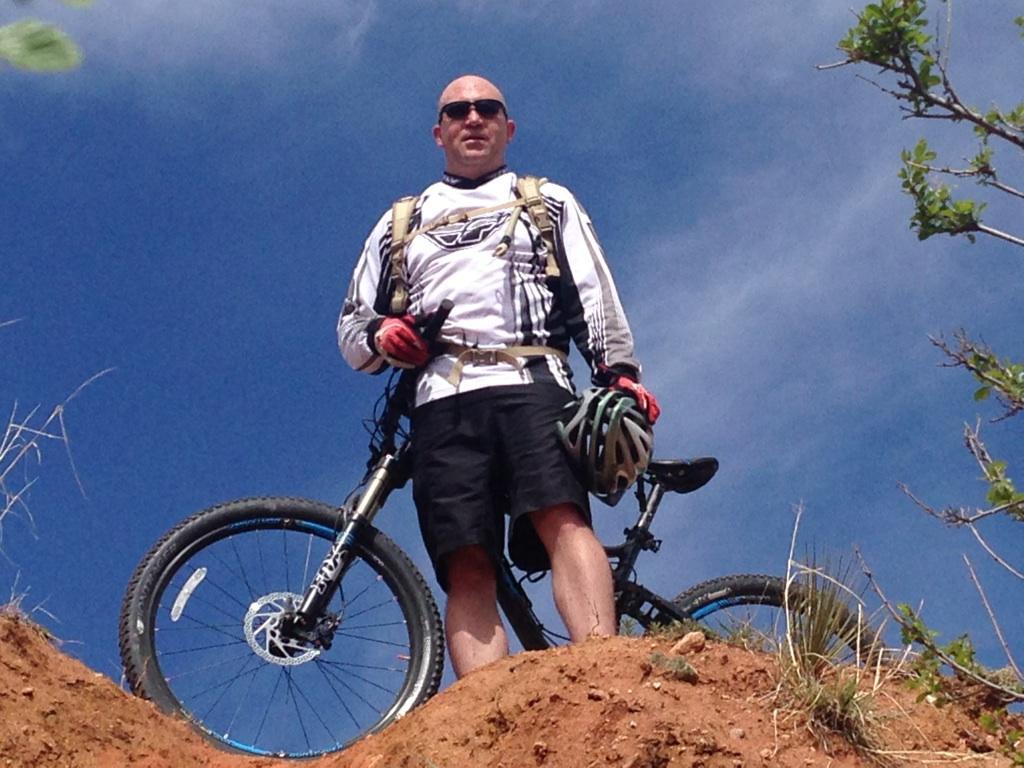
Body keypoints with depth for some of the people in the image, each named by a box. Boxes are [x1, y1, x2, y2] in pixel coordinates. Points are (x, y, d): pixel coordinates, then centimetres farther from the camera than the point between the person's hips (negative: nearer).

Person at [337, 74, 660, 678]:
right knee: (469, 568, -17)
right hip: (443, 402, 2)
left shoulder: (550, 203, 28)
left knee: (562, 517, -28)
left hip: (532, 386, -1)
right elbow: (351, 328, 27)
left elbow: (596, 299, 15)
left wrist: (619, 371, -4)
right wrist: (380, 335, 2)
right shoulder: (401, 223, 32)